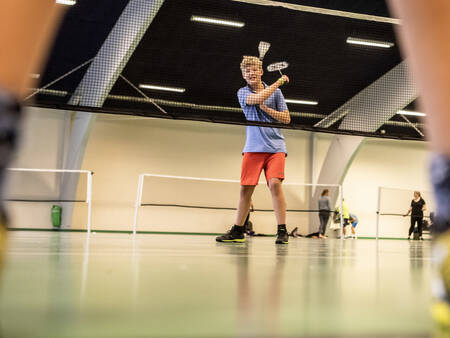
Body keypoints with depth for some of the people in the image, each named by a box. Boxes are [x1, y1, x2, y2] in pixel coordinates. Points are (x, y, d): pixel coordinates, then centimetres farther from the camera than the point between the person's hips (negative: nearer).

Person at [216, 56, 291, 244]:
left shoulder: (275, 92, 11)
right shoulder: (242, 93, 8)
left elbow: (286, 118, 7)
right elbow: (257, 98, -14)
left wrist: (266, 108, -5)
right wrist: (279, 82, -7)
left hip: (275, 146, -1)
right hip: (253, 147, 1)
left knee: (275, 183, -17)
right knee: (246, 188, 0)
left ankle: (282, 231, -12)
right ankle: (237, 232, 11)